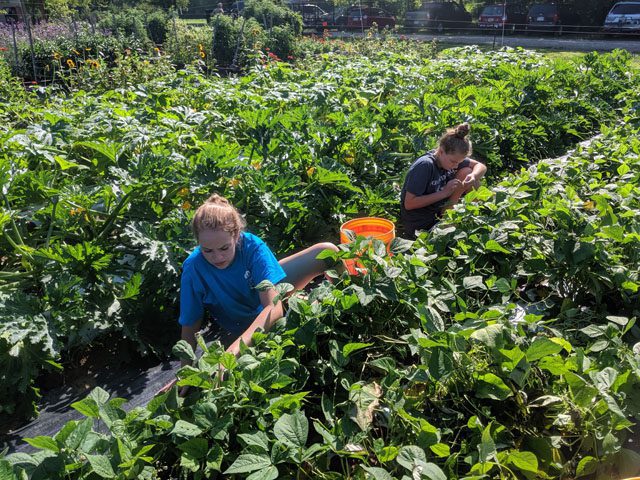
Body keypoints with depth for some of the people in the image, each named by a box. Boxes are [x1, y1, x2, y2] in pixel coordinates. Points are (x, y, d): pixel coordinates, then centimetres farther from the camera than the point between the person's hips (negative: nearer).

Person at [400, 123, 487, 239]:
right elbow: (409, 203, -27)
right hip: (418, 227, -8)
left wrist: (473, 176, -20)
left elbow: (481, 166, 4)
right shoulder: (425, 166, -27)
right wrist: (444, 192, -26)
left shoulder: (452, 157, -5)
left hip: (438, 211, 8)